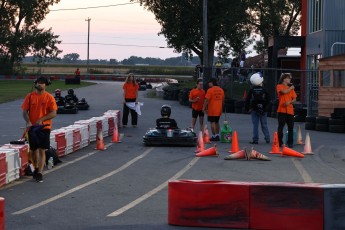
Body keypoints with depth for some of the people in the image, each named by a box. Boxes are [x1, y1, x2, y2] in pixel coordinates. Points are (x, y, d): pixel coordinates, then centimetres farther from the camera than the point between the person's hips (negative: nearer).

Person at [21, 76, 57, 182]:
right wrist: (28, 122, -17)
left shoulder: (49, 97, -4)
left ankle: (39, 173, -4)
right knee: (34, 149, 12)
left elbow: (53, 113, -8)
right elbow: (25, 112, 0)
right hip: (32, 127, 2)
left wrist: (41, 120, -17)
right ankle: (36, 169, 33)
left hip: (44, 127, -2)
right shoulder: (30, 96, 2)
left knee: (42, 150, -5)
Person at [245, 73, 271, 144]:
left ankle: (255, 140, -3)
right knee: (264, 125, 11)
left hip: (254, 110, -1)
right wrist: (265, 105, 6)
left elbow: (247, 100, -3)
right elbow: (268, 99, -4)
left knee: (255, 125, 1)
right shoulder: (263, 90, -3)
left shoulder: (251, 90, -3)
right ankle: (267, 138, 13)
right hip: (263, 110, 1)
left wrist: (248, 108, 4)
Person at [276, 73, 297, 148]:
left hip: (290, 110, 4)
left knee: (290, 127, 1)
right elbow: (284, 92, -17)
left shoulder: (291, 87, 15)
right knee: (280, 127, -3)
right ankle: (280, 142, 4)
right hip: (282, 110, -4)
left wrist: (289, 102, -9)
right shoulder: (279, 86, 3)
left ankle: (290, 143, 7)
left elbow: (294, 99, 12)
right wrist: (291, 88, 1)